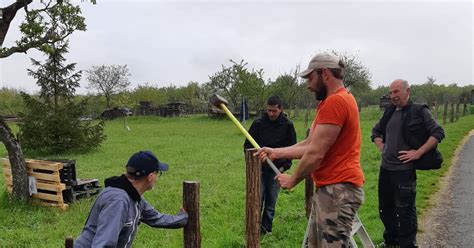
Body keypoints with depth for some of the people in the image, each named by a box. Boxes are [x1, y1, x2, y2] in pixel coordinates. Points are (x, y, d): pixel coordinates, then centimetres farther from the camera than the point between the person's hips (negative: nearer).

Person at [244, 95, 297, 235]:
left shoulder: (288, 125, -2)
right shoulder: (258, 123, -3)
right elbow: (248, 144, 5)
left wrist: (285, 166, -2)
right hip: (259, 169, -1)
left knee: (271, 203, 9)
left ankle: (266, 229, 22)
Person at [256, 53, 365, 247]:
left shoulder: (335, 101, -18)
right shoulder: (338, 100, 18)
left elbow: (316, 153, -19)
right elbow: (309, 144, 17)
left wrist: (293, 180, -5)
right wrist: (276, 152, 13)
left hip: (338, 190, -11)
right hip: (331, 189, 11)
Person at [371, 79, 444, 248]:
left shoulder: (419, 111, -6)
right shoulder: (389, 112, 11)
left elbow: (438, 133, -11)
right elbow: (376, 131, 25)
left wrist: (418, 152, -16)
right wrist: (382, 147, 10)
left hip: (404, 170, -6)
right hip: (385, 168, 6)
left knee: (405, 211, 1)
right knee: (385, 209, 17)